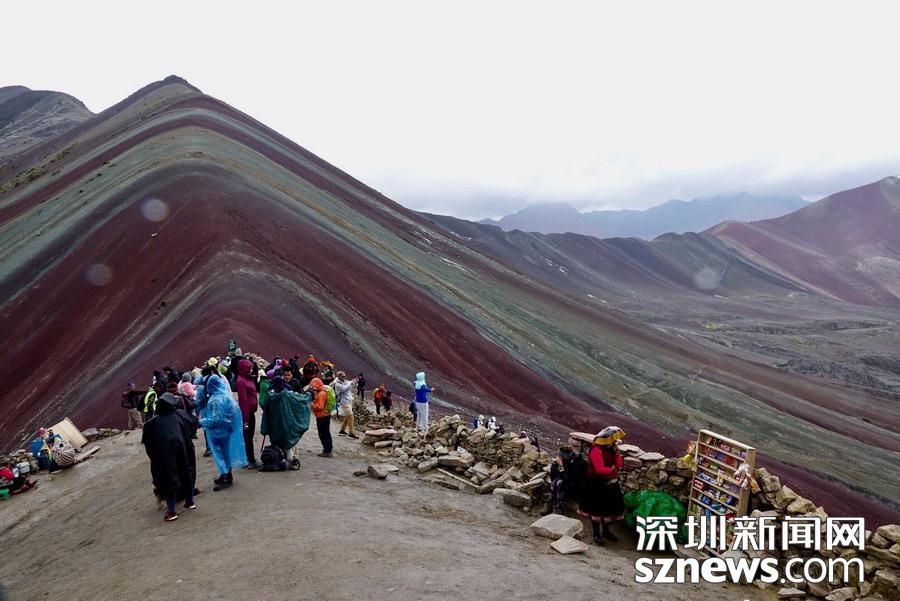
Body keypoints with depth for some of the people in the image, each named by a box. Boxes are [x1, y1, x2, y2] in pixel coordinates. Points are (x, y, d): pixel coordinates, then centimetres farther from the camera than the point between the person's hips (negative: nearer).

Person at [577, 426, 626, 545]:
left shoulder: (611, 448, 5)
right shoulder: (596, 450, -23)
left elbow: (618, 465, 3)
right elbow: (600, 469, -28)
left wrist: (616, 453, -11)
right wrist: (612, 469, -13)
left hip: (610, 483, 8)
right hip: (597, 484, -8)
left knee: (609, 507, 17)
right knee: (596, 509, 3)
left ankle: (606, 531, 33)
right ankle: (596, 534, 16)